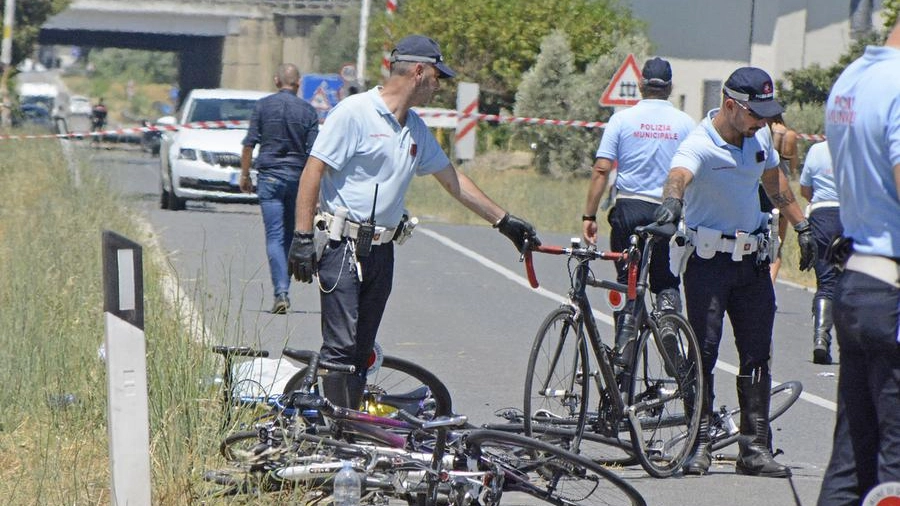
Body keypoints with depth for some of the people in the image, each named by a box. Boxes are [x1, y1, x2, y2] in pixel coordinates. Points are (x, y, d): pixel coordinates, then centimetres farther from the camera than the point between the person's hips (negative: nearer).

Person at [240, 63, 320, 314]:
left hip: (269, 175, -2)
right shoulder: (308, 110, 2)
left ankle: (281, 293, -18)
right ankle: (284, 290, 19)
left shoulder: (263, 105, -1)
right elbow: (313, 151, -1)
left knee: (275, 236, -5)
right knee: (290, 236, 14)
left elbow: (249, 143, -2)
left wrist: (245, 174, 8)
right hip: (298, 177, 2)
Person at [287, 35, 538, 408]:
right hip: (342, 247, -8)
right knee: (341, 346, -12)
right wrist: (303, 237, -17)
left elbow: (452, 179, 26)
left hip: (381, 250, 8)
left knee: (362, 350, 7)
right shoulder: (354, 112, -9)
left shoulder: (416, 129, 16)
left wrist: (503, 221, 27)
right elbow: (313, 171, -11)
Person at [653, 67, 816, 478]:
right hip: (708, 260, -6)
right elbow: (679, 174, -42)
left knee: (757, 355, 5)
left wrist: (801, 226, 25)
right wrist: (672, 199, -64)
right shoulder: (699, 146, -20)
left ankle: (755, 449, 9)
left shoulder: (760, 136, 3)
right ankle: (699, 445, 1)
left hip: (753, 259, 6)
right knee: (703, 352, -7)